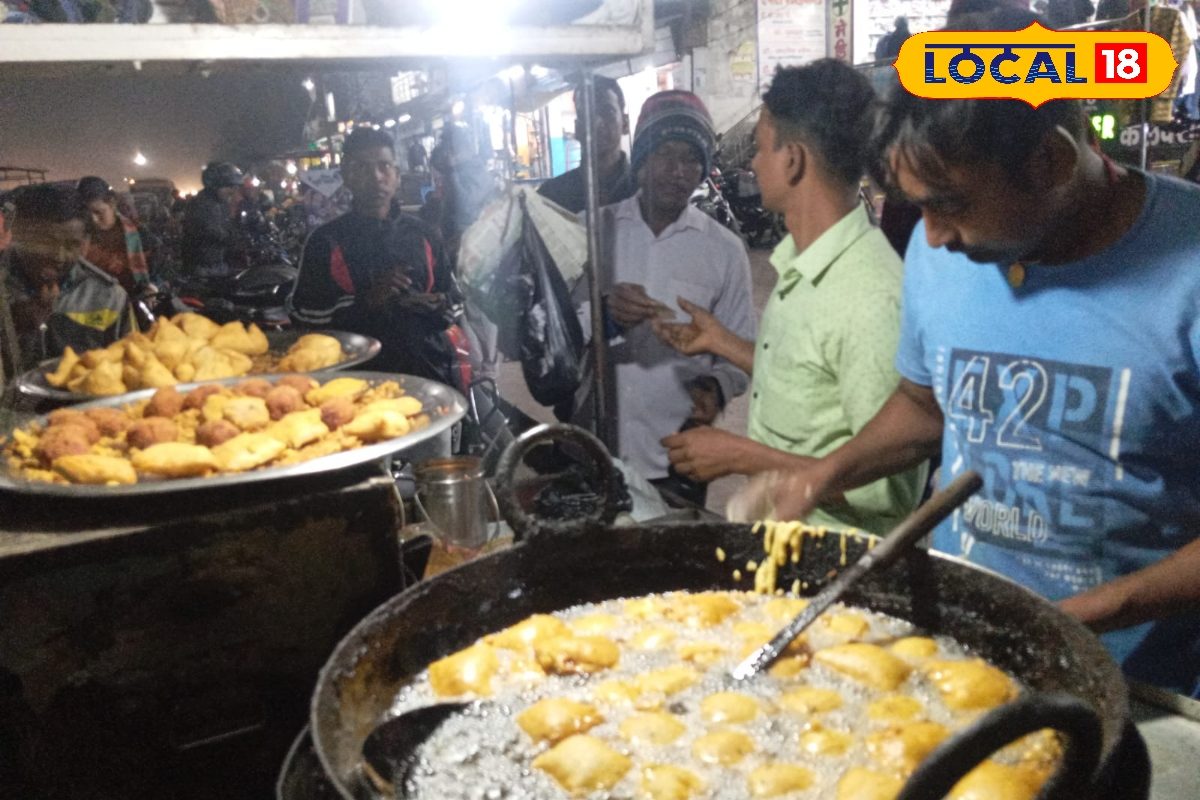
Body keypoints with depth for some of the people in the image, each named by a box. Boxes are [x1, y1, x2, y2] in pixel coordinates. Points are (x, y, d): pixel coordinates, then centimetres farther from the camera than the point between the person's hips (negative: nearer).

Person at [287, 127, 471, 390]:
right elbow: (301, 312, -2)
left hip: (431, 371, 3)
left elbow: (454, 302, 14)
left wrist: (433, 306, -9)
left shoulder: (421, 234, 11)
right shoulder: (325, 240, 2)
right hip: (360, 376, -2)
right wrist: (364, 301, -15)